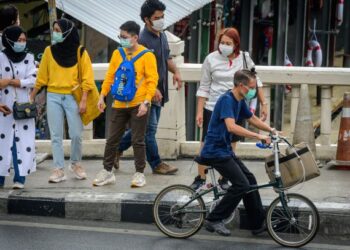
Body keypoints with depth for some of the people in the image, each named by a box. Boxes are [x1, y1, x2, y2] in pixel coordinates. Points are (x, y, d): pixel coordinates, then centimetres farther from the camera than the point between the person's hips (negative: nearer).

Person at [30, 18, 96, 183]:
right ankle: (59, 170, 5)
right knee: (56, 136, 1)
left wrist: (83, 100, -9)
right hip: (53, 97, 2)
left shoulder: (80, 52, -2)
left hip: (73, 97, -2)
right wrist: (32, 97, 4)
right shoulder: (49, 51, 5)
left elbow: (87, 77, -3)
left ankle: (76, 164, 21)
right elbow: (42, 76, 7)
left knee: (76, 134, -2)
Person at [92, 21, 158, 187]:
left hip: (138, 105, -4)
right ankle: (107, 171, 19)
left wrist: (146, 102, -17)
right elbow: (110, 76, 11)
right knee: (112, 139, 8)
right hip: (119, 105, 4)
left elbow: (152, 80, -9)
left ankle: (139, 174, 12)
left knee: (138, 140, 2)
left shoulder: (147, 55, -6)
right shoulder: (117, 54, 7)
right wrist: (102, 96, 3)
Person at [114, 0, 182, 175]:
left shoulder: (162, 36, 11)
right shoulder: (142, 40, -17)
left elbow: (167, 57, 25)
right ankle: (156, 164, 8)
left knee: (142, 127, 16)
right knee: (150, 129, 0)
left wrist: (175, 71, 6)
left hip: (159, 91, 9)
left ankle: (117, 149, 30)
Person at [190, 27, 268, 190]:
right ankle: (200, 178, 12)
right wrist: (199, 112, -2)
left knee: (230, 146, 7)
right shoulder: (211, 59, -3)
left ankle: (224, 179, 19)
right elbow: (204, 88, 1)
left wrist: (263, 104, 4)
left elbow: (255, 82, 8)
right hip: (213, 108, -1)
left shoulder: (244, 58, -1)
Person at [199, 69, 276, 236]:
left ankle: (258, 224, 17)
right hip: (215, 152, -10)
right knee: (241, 185, -14)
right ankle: (213, 220, -4)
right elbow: (231, 127, -33)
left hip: (225, 150, 10)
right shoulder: (227, 100, -20)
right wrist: (258, 136, -34)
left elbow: (252, 119, 25)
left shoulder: (240, 101, 9)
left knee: (250, 180, 10)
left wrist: (271, 130, 12)